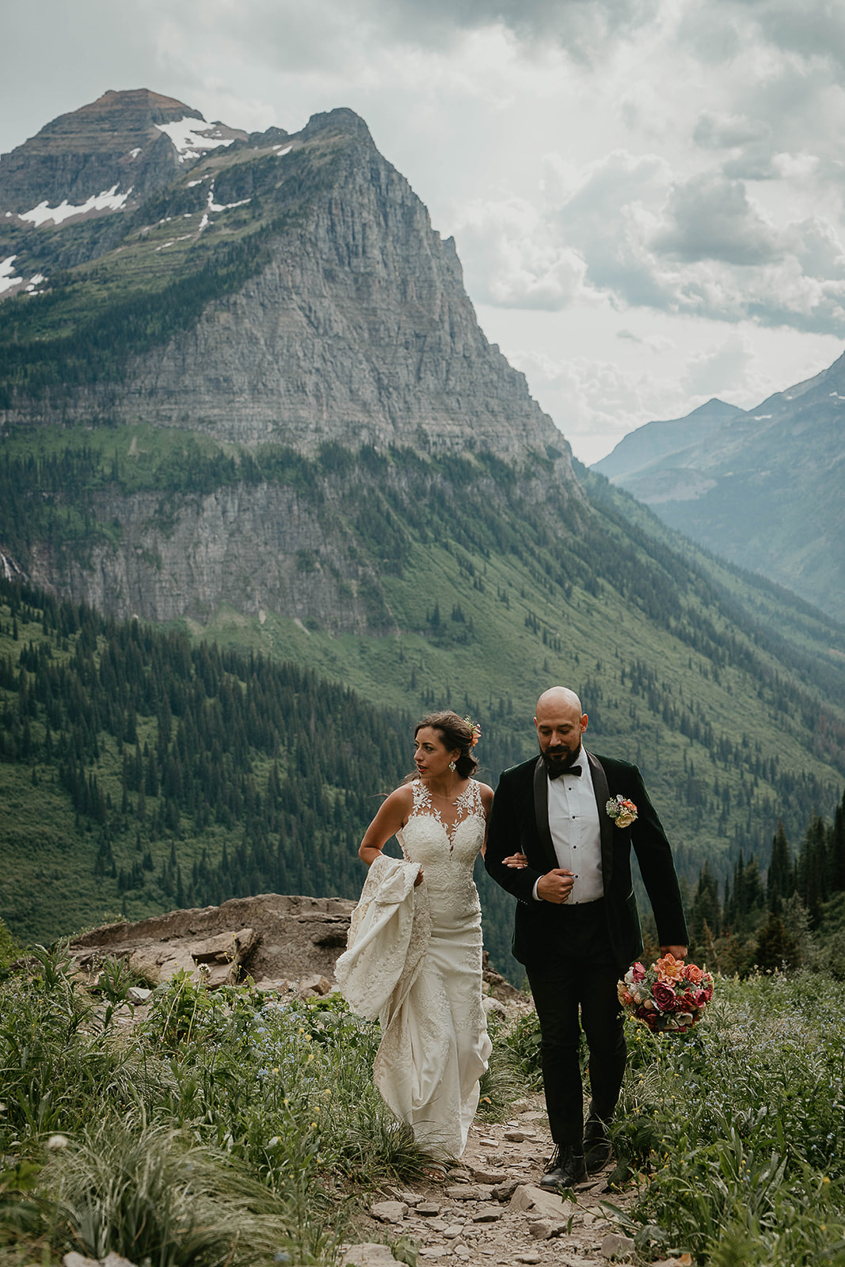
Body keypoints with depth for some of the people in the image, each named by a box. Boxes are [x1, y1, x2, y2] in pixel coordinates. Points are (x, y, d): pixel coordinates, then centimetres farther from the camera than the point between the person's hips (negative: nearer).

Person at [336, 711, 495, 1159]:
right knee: (432, 1035, -5)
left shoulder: (484, 797, -3)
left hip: (463, 929, 3)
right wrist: (401, 873, -13)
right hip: (416, 929, -3)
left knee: (466, 1036, 7)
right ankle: (435, 1141, 10)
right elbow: (367, 849, 5)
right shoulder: (405, 799, -10)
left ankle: (452, 1127, 34)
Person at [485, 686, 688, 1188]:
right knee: (558, 1043, 4)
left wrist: (673, 933, 1)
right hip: (547, 935, 0)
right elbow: (497, 857, 8)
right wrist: (533, 885, -13)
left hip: (608, 932, 0)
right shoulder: (516, 785, -1)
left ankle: (599, 1125, 33)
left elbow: (656, 855, 2)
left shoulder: (621, 778, -1)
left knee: (607, 1038, 6)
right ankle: (569, 1153, 15)